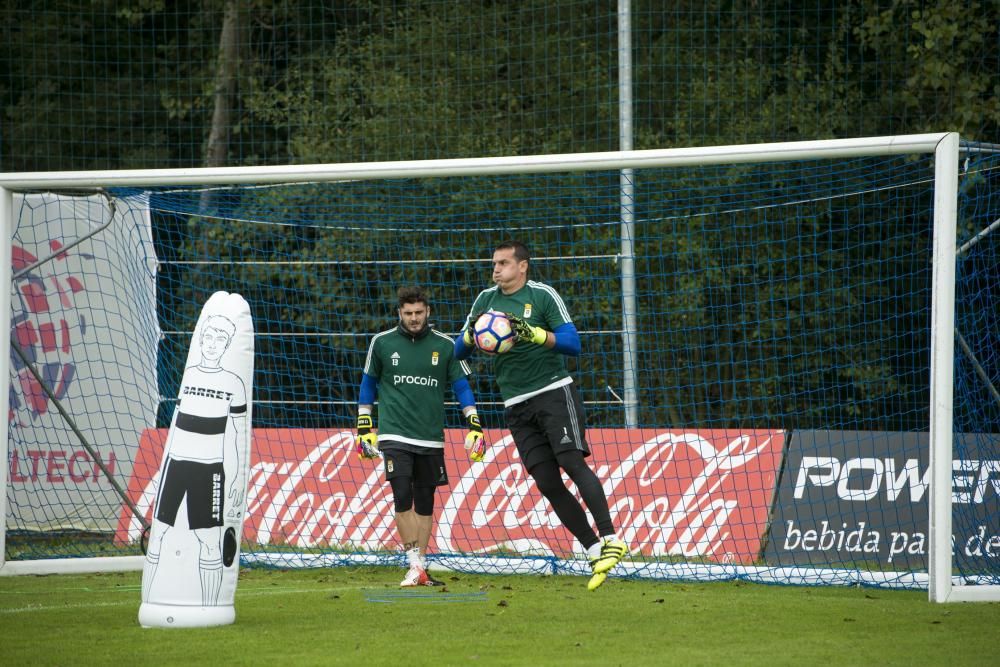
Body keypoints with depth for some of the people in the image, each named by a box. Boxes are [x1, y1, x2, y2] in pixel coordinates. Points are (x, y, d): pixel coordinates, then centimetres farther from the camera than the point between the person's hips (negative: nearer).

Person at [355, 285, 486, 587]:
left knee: (425, 503, 6)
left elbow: (461, 384, 8)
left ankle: (420, 567, 15)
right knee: (402, 496, -16)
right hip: (394, 435, -2)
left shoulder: (444, 345, 3)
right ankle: (414, 565, -14)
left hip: (431, 437, 2)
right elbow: (368, 383, 13)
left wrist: (474, 425, 1)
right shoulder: (382, 343, 2)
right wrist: (364, 426, 12)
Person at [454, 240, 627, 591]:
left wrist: (533, 333, -25)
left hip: (554, 391, -5)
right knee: (547, 483, -3)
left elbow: (572, 344, -11)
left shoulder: (542, 295, -3)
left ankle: (610, 539, -24)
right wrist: (472, 334, -12)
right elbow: (459, 351, 11)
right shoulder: (486, 300, 11)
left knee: (572, 460, -21)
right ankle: (594, 551, 1)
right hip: (517, 407, 5)